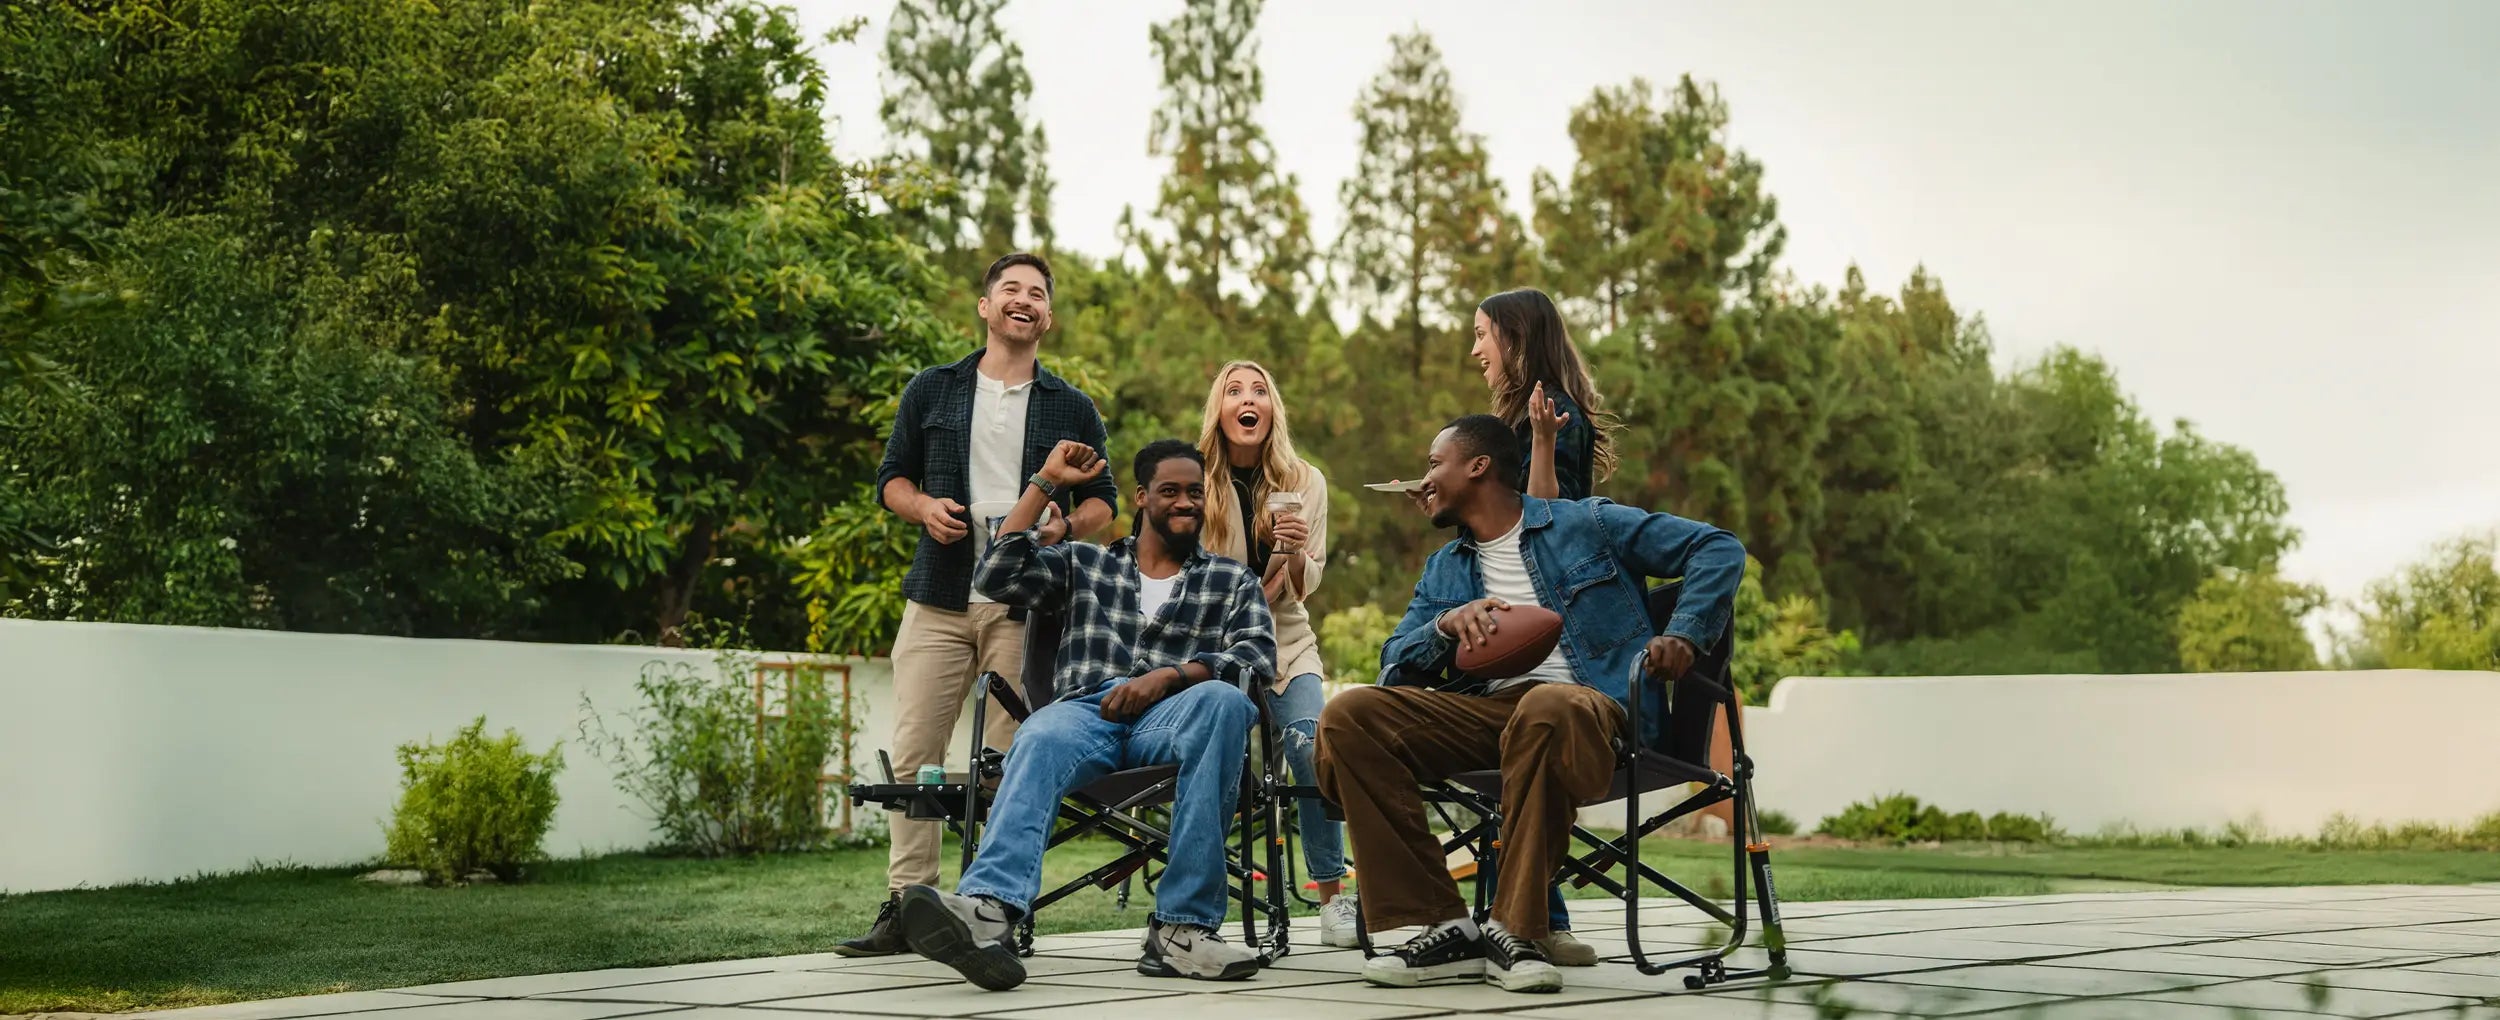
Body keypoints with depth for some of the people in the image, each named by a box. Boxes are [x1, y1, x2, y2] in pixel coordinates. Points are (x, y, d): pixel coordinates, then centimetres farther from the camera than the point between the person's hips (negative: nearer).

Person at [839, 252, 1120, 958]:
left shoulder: (1073, 409, 14)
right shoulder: (933, 391, 14)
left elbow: (1102, 500, 15)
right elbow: (892, 477, 16)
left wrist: (1066, 527, -7)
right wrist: (925, 507, -5)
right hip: (940, 598, 1)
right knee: (913, 755, -4)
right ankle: (905, 905, 1)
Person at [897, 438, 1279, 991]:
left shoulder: (1233, 581, 25)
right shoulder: (1085, 562, 28)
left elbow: (1259, 654, 6)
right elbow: (998, 577, 13)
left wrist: (1168, 676, -10)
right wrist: (1045, 484, 14)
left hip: (1169, 718, 0)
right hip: (1087, 712, 1)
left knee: (1223, 700, -37)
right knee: (1040, 741, -37)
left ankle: (1184, 926, -40)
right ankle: (988, 910, -65)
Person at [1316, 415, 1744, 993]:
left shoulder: (1587, 524, 12)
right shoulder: (1443, 570, 26)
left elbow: (1719, 550, 10)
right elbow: (1394, 665, 16)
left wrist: (1684, 636, -5)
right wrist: (1446, 626, -4)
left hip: (1584, 703, -5)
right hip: (1484, 711, 5)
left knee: (1546, 708, -43)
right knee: (1347, 718, -20)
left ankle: (1515, 932, -32)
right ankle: (1442, 927, -24)